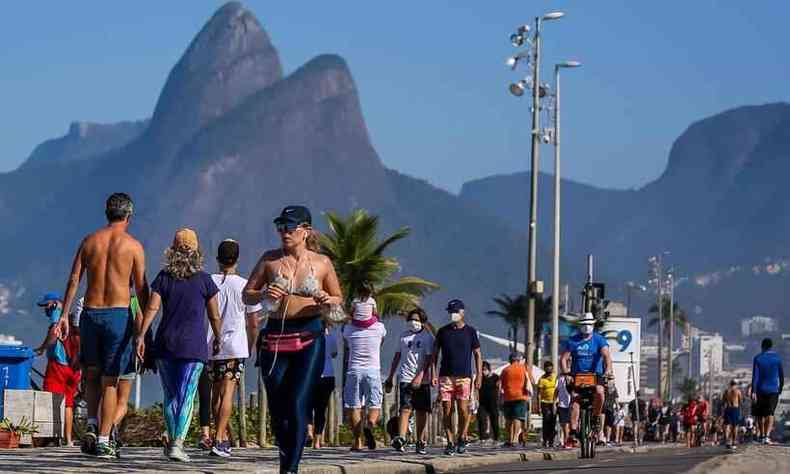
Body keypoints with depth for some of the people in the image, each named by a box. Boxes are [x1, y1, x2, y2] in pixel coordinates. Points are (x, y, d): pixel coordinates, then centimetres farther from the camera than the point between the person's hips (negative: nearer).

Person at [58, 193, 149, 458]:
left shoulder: (89, 241, 7)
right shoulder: (133, 246, -1)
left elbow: (74, 279, 2)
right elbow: (141, 288, -2)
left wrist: (64, 315, 3)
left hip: (90, 314, 3)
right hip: (119, 314, -3)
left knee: (92, 374, 19)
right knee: (110, 381, 2)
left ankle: (92, 426, 1)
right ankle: (104, 441, 0)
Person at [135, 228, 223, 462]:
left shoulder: (164, 277, 3)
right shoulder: (204, 280, 1)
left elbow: (152, 307, -7)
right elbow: (214, 316, 4)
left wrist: (141, 335, -9)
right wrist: (218, 340, 18)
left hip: (165, 344, 2)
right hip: (194, 345, -2)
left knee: (170, 395, 13)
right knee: (187, 396, -3)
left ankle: (172, 441, 19)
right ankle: (178, 443, -16)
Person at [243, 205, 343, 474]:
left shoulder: (322, 263, 4)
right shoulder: (270, 260, 6)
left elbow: (339, 299, 15)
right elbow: (246, 295, 10)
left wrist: (327, 301, -8)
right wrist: (263, 295, -11)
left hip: (309, 338, -2)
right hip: (275, 338, 2)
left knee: (298, 404, -14)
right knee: (278, 408, 7)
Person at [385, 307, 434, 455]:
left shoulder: (428, 337, 3)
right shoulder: (404, 336, 12)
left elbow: (428, 359, -6)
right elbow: (397, 357, 19)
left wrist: (420, 376, -18)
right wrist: (390, 378, 17)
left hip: (422, 380, -1)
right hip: (405, 378, 1)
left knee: (422, 411, 5)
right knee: (405, 408, -14)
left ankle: (420, 442, 13)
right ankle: (401, 439, -26)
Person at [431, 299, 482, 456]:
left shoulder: (470, 331, 6)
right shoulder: (443, 331, 9)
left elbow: (477, 355, 8)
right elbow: (435, 354, 11)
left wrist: (479, 375, 0)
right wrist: (434, 374, 1)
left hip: (464, 376, -2)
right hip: (446, 376, 2)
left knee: (463, 409, -10)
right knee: (447, 410, -1)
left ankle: (462, 439, 7)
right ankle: (450, 442, 5)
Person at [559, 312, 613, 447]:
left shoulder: (599, 340, -1)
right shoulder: (573, 340, 3)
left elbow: (606, 355, -15)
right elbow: (564, 358, 0)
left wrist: (608, 369, -34)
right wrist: (566, 372, -18)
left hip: (595, 375, -1)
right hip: (577, 375, 1)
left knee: (599, 392, -31)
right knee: (575, 401, -16)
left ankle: (596, 417, -8)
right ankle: (573, 432, -16)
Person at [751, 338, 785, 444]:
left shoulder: (758, 358, -3)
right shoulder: (777, 358, 2)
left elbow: (755, 376, -9)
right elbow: (781, 375, 6)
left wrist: (753, 391, -11)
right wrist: (780, 389, 20)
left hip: (761, 390, 0)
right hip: (773, 390, 0)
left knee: (760, 415, 13)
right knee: (770, 413, -3)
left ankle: (762, 436, 19)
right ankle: (767, 435, -22)